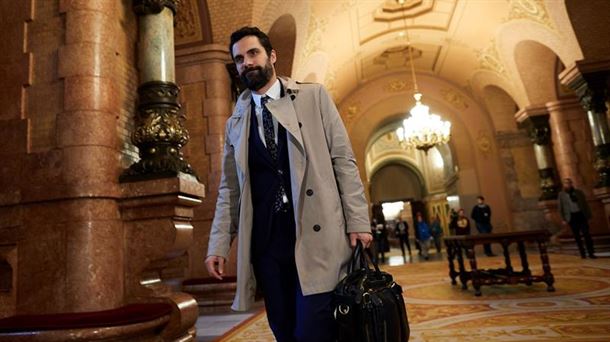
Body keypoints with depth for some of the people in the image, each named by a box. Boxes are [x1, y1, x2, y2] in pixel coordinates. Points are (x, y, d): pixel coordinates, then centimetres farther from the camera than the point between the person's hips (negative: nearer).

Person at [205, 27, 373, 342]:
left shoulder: (313, 96, 5)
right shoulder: (235, 123, 14)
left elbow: (343, 161, 1)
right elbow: (229, 188, 14)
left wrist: (358, 222, -6)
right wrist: (219, 245, 6)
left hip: (316, 234, -3)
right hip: (265, 242, 3)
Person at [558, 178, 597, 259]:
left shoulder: (579, 192, 8)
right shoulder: (561, 195, 3)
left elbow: (585, 203, 11)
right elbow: (561, 208, 5)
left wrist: (588, 215, 4)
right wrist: (563, 219, 0)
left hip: (581, 215, 1)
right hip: (571, 216, -1)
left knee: (586, 234, -3)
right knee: (577, 236, 4)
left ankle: (591, 253, 3)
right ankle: (582, 253, 13)